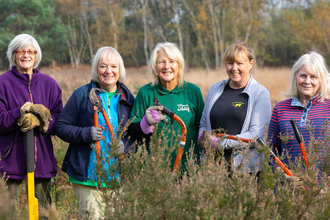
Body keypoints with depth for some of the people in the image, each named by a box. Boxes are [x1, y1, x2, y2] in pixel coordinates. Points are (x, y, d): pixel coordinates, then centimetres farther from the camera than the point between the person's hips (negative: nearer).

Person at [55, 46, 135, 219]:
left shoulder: (127, 98, 9)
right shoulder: (82, 95, 0)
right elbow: (61, 127, 0)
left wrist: (124, 145, -10)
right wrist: (86, 133, -17)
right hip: (88, 176, -3)